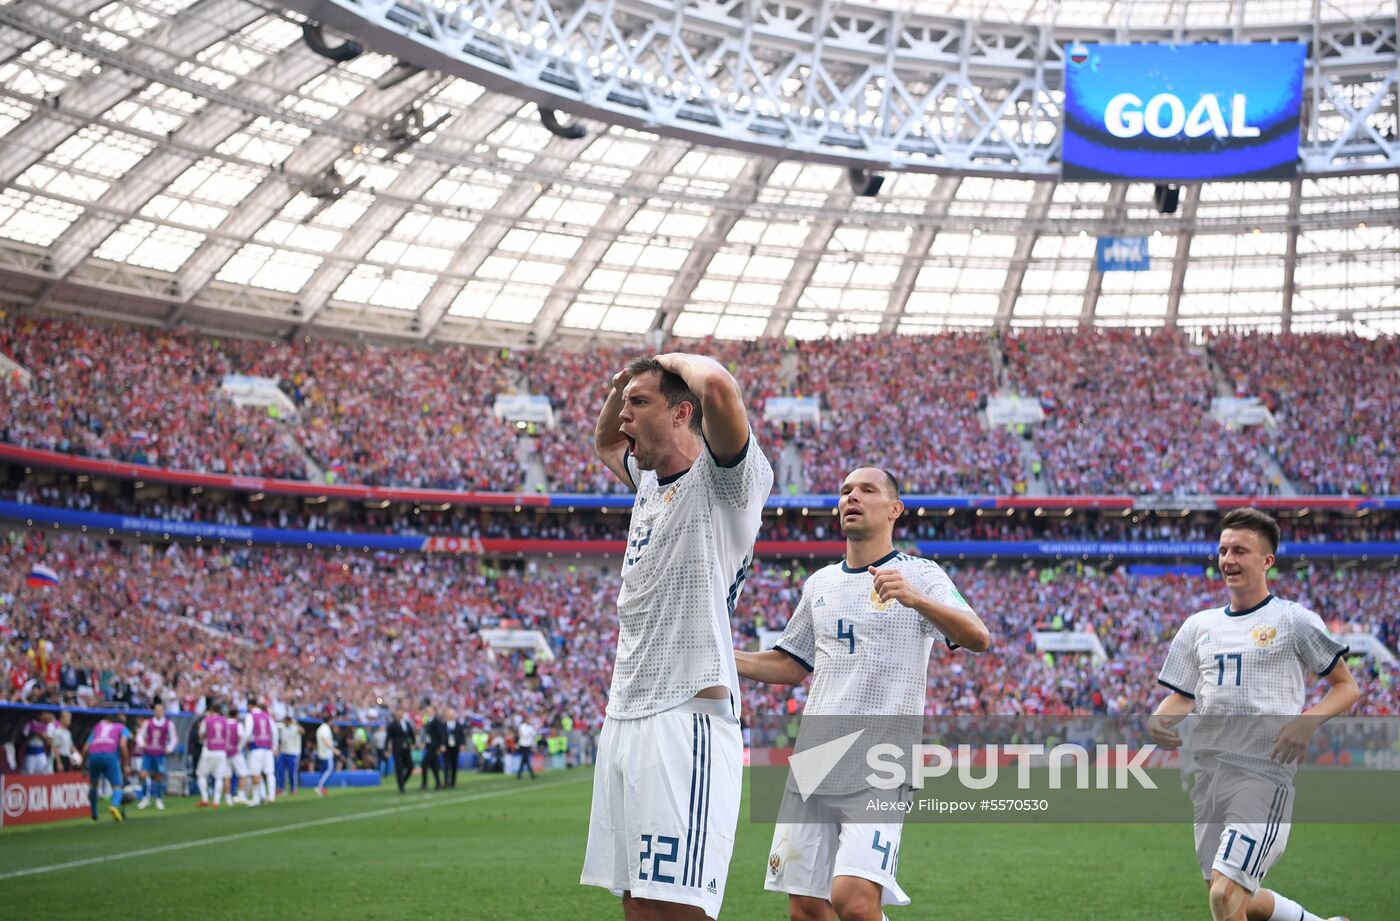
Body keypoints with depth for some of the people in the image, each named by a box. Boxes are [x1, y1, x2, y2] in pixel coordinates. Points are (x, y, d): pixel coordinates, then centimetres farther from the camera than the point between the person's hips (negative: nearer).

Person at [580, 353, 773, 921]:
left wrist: (675, 360, -3)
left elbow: (719, 387, -25)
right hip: (623, 720, 9)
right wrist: (618, 386, 23)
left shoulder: (725, 479, -4)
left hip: (686, 720, -9)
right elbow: (604, 445, 44)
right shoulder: (649, 481, 20)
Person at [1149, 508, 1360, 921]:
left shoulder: (1294, 620, 0)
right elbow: (1182, 697, 19)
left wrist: (1308, 721, -15)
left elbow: (1347, 687, 3)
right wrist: (1158, 719, -4)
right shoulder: (1199, 625, 15)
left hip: (1264, 772, -6)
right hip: (1207, 772, 6)